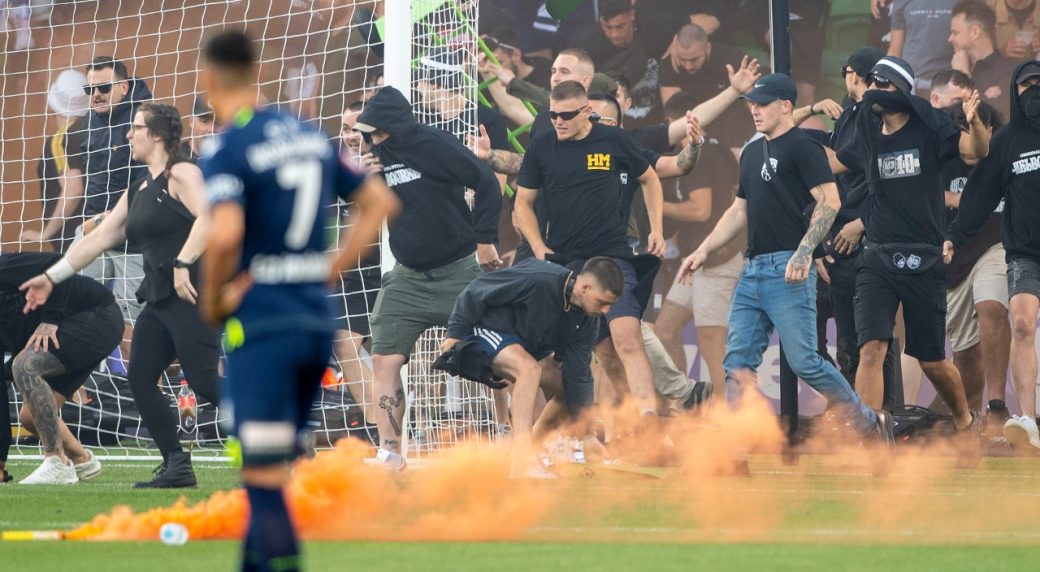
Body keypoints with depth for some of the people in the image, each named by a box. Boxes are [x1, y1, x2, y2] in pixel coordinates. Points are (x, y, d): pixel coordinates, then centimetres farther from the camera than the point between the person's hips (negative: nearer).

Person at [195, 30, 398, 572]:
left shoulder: (226, 149, -11)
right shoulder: (311, 136, 11)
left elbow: (225, 235, -27)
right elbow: (380, 202, 17)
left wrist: (212, 299, -9)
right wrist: (331, 270, 13)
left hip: (262, 324, -7)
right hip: (317, 320, 7)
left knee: (265, 478, -6)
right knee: (270, 471, 19)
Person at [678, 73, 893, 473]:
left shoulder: (802, 147, -6)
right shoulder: (753, 153, 21)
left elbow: (829, 202, -15)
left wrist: (803, 253, -23)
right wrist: (703, 252, 22)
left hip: (788, 269, -9)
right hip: (753, 271, 9)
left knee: (803, 361, -11)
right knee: (738, 361, 1)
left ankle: (870, 425, 4)